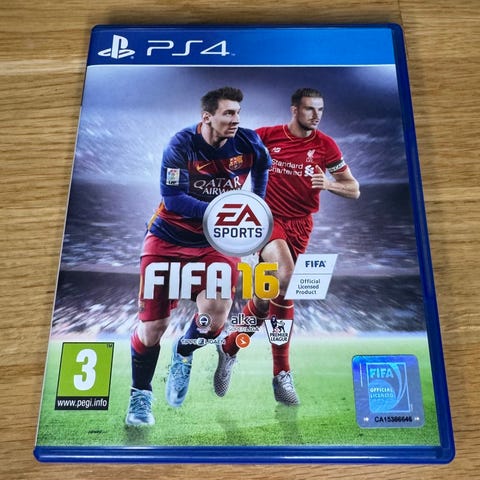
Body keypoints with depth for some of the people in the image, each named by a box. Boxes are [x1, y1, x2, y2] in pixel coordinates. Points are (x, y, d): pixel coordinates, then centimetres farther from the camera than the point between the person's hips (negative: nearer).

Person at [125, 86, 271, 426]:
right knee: (153, 324, 1)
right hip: (168, 239, -2)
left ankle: (184, 353, 20)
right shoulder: (181, 145, -16)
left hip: (216, 241, 2)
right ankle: (140, 395, 29)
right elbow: (172, 197, -22)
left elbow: (262, 166, 16)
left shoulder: (249, 143, -7)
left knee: (216, 313, -18)